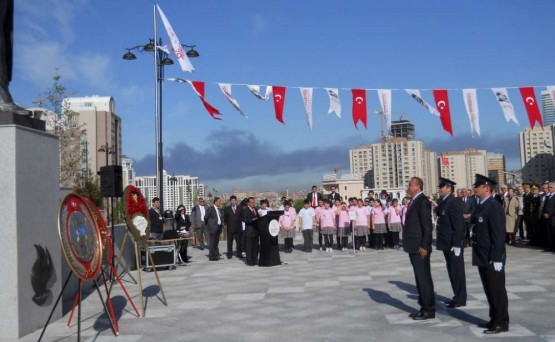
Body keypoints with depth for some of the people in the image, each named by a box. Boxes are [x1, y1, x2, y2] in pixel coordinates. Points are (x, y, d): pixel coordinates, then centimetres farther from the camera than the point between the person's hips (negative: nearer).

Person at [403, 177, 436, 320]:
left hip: (420, 248, -9)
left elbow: (427, 225, -18)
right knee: (420, 279, 13)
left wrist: (424, 246, -20)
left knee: (424, 278, -2)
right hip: (414, 247, 9)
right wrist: (409, 245, 15)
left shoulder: (423, 201, -13)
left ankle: (429, 310, 6)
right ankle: (424, 308, 21)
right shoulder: (414, 201, 15)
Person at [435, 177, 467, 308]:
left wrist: (456, 244, -21)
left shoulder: (454, 202, -16)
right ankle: (457, 296, 24)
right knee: (452, 271, 15)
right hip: (447, 243, 9)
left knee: (457, 271, 0)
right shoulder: (444, 202, 13)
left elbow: (458, 225, -20)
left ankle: (460, 299, 8)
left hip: (453, 244, -9)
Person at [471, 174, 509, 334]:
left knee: (497, 291, 2)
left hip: (492, 258, -9)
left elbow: (499, 235, -19)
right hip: (482, 258, 9)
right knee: (489, 290, 16)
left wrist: (496, 258, -21)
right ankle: (494, 319, 27)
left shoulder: (494, 207, -16)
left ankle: (501, 323, 12)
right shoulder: (480, 206, 12)